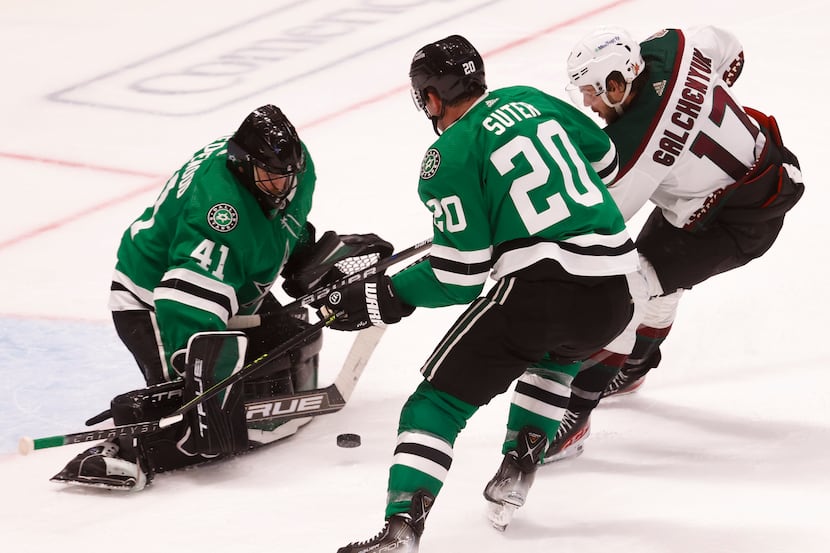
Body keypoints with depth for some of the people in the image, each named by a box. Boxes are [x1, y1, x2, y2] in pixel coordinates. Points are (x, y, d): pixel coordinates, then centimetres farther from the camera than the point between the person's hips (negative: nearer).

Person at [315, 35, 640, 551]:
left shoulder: (448, 158, -1)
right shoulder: (531, 100, 17)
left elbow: (460, 275, -3)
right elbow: (604, 159, 31)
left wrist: (382, 298, 8)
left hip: (540, 287, -6)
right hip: (615, 289, 6)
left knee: (442, 394, 2)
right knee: (557, 352, 39)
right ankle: (518, 467, 29)